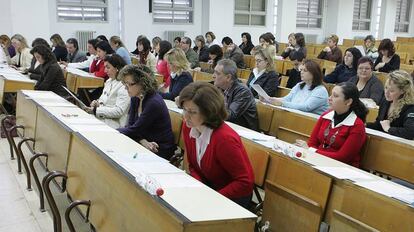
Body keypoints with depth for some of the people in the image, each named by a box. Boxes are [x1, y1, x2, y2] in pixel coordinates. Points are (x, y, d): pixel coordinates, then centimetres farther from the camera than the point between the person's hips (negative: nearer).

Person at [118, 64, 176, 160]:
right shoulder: (135, 99, 2)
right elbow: (130, 125, -2)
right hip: (145, 144, 7)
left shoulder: (154, 103, -23)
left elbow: (134, 130, -19)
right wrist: (143, 141, -19)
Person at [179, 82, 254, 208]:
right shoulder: (188, 127, -9)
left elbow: (245, 182, -24)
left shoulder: (225, 138, -30)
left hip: (233, 196, -6)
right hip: (207, 187, 7)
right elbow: (192, 166, 5)